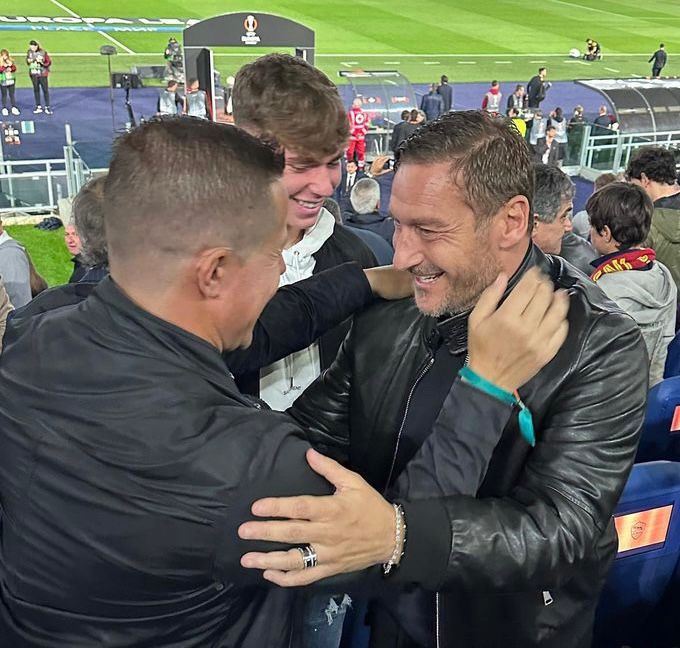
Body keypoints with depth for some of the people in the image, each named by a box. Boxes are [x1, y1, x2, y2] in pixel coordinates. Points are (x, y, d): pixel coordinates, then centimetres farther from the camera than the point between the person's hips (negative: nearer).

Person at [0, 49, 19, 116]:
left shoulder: (11, 61, 7)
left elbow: (14, 68, 2)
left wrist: (11, 65, -17)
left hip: (11, 80, 3)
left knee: (12, 95, 7)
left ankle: (14, 108, 13)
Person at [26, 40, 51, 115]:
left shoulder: (43, 52, -12)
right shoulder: (29, 52, 0)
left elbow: (49, 62, -8)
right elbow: (27, 61, 14)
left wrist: (41, 62, -22)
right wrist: (28, 61, -8)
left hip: (42, 74, -4)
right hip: (33, 74, 4)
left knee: (45, 90, 0)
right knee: (36, 90, 10)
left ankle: (47, 107, 9)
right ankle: (38, 106, 19)